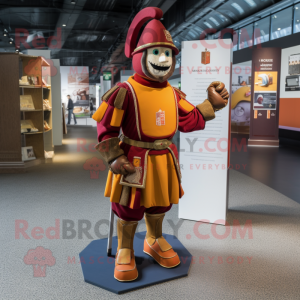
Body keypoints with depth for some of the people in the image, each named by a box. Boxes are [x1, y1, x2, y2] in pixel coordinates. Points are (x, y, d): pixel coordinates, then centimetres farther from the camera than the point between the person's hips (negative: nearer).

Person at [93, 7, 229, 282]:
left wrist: (211, 104, 4)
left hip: (163, 160, 6)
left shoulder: (173, 94, 4)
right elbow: (107, 129, -13)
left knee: (158, 205, 22)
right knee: (129, 209, 8)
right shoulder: (125, 92, -16)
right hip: (135, 161, -6)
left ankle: (154, 241, 45)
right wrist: (115, 158, -20)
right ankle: (124, 251, 29)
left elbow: (189, 122, 8)